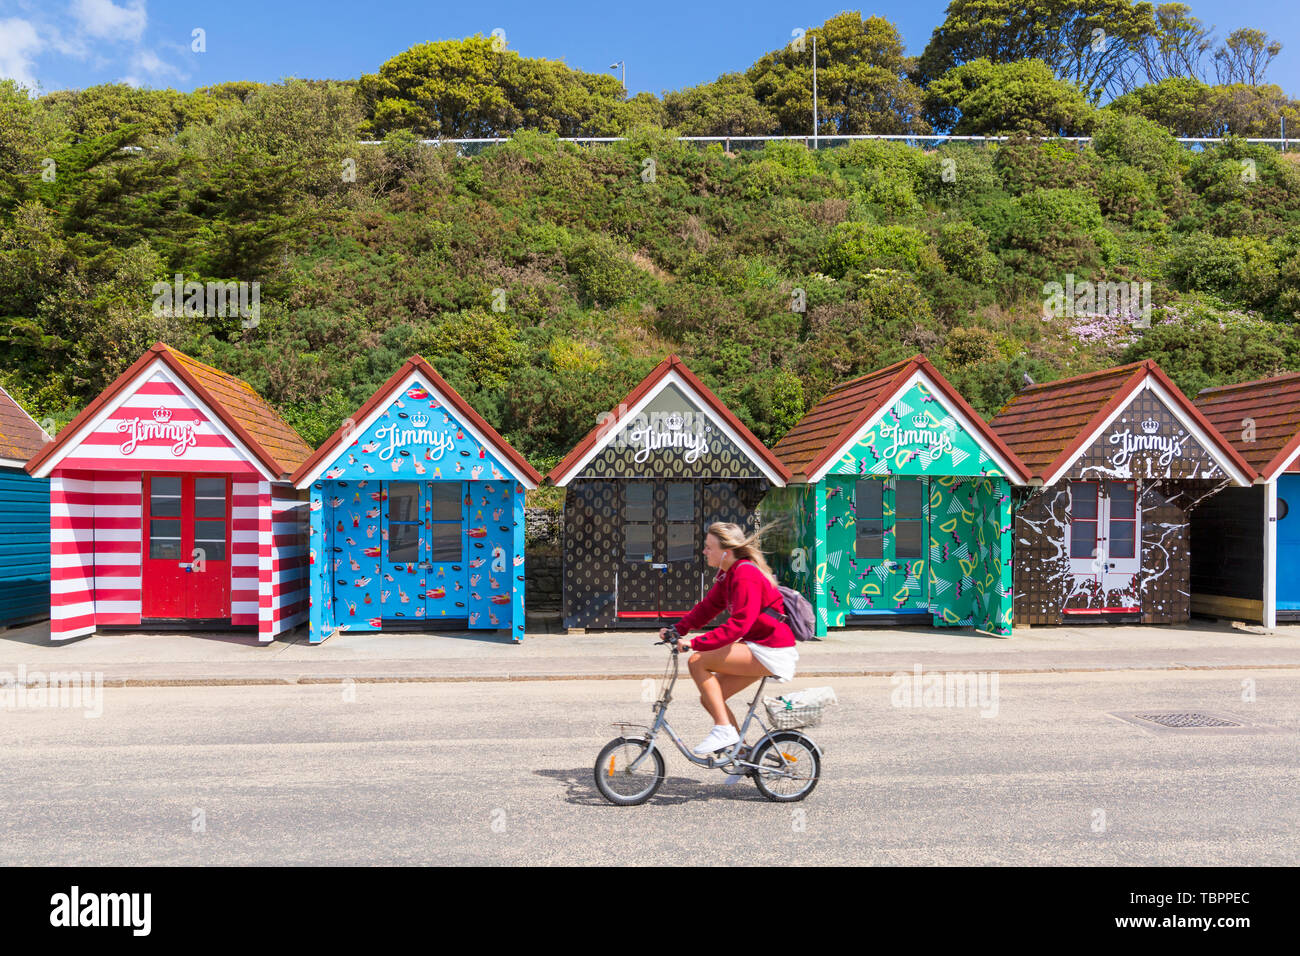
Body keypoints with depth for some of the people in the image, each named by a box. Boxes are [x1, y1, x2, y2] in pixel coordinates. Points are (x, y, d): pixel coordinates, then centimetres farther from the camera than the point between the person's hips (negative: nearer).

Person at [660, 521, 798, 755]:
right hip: (757, 646, 10)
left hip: (771, 652, -10)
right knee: (709, 698, 7)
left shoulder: (745, 575, -21)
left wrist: (695, 643, -29)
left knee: (697, 662, -17)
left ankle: (724, 729, -10)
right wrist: (678, 629, 3)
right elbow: (708, 606, 15)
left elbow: (738, 625, -28)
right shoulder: (728, 573, 10)